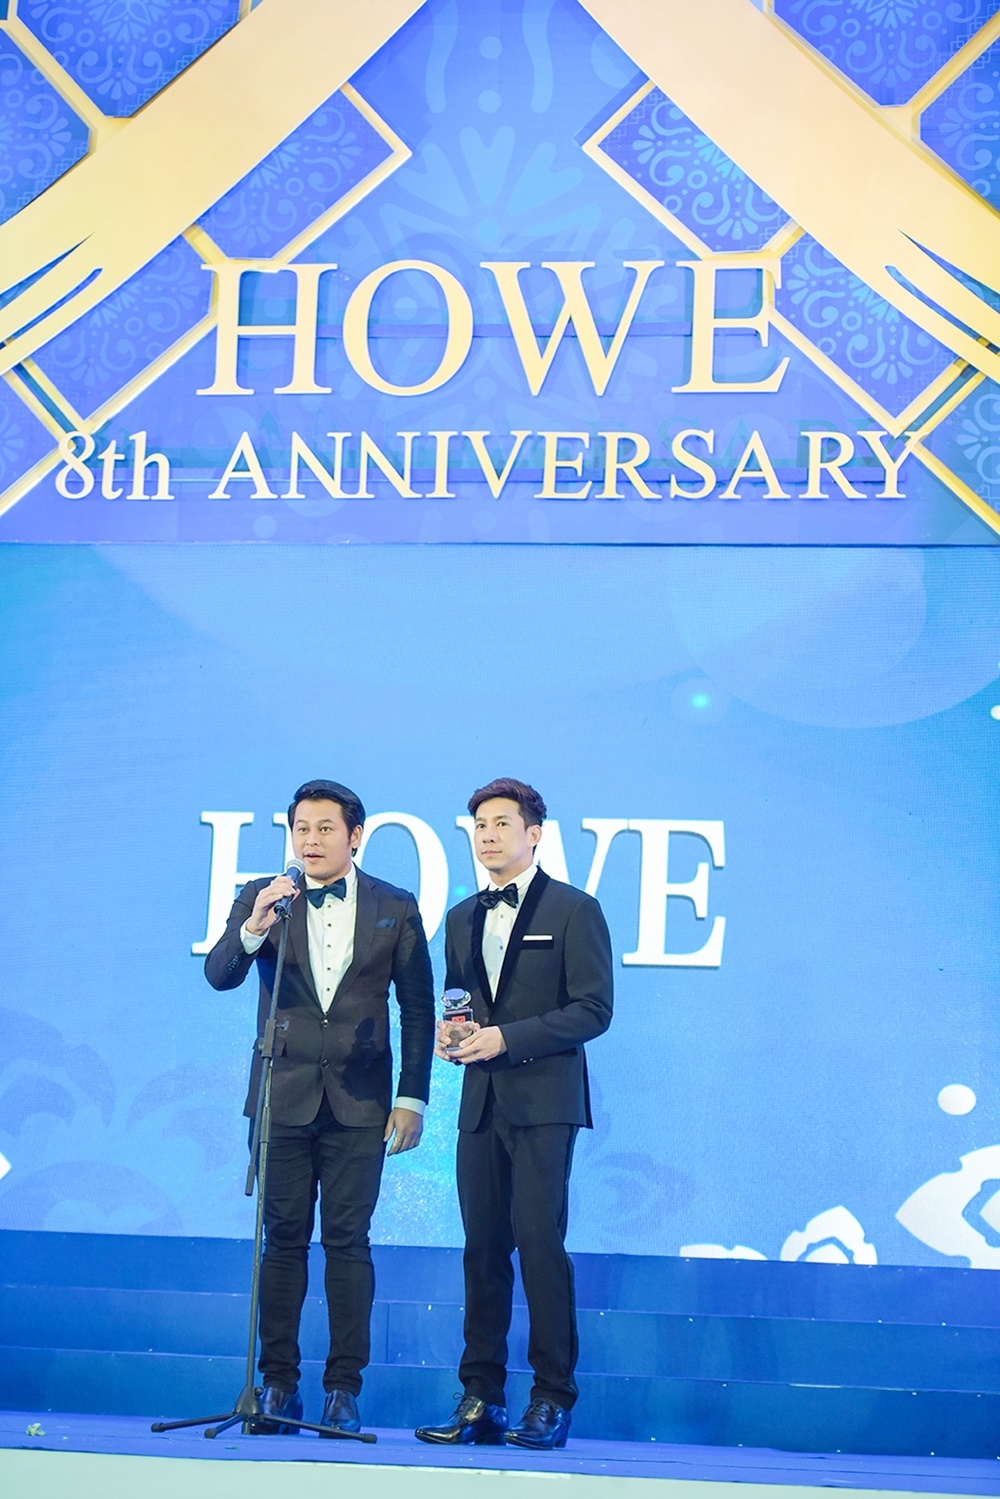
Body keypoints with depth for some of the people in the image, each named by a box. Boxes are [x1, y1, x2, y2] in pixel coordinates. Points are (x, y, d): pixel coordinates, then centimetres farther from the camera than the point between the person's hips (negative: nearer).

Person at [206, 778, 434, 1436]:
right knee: (284, 1239, 3)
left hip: (359, 1101, -1)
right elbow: (219, 975, -8)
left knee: (348, 1241, -1)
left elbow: (418, 1008, 6)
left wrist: (413, 1098, 0)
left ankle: (345, 1387, 5)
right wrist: (253, 928, -27)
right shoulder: (260, 899, 5)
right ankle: (279, 1383, 9)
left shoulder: (395, 908, 4)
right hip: (283, 1097, 1)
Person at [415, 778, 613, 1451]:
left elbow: (593, 1009, -7)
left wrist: (508, 1036, -14)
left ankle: (552, 1400, -3)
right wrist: (451, 1033, 3)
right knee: (483, 1248, 5)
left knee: (540, 1243, -10)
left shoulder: (574, 909, -1)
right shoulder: (462, 918, 19)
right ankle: (481, 1400, 8)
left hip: (544, 1101, -6)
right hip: (481, 1102, 6)